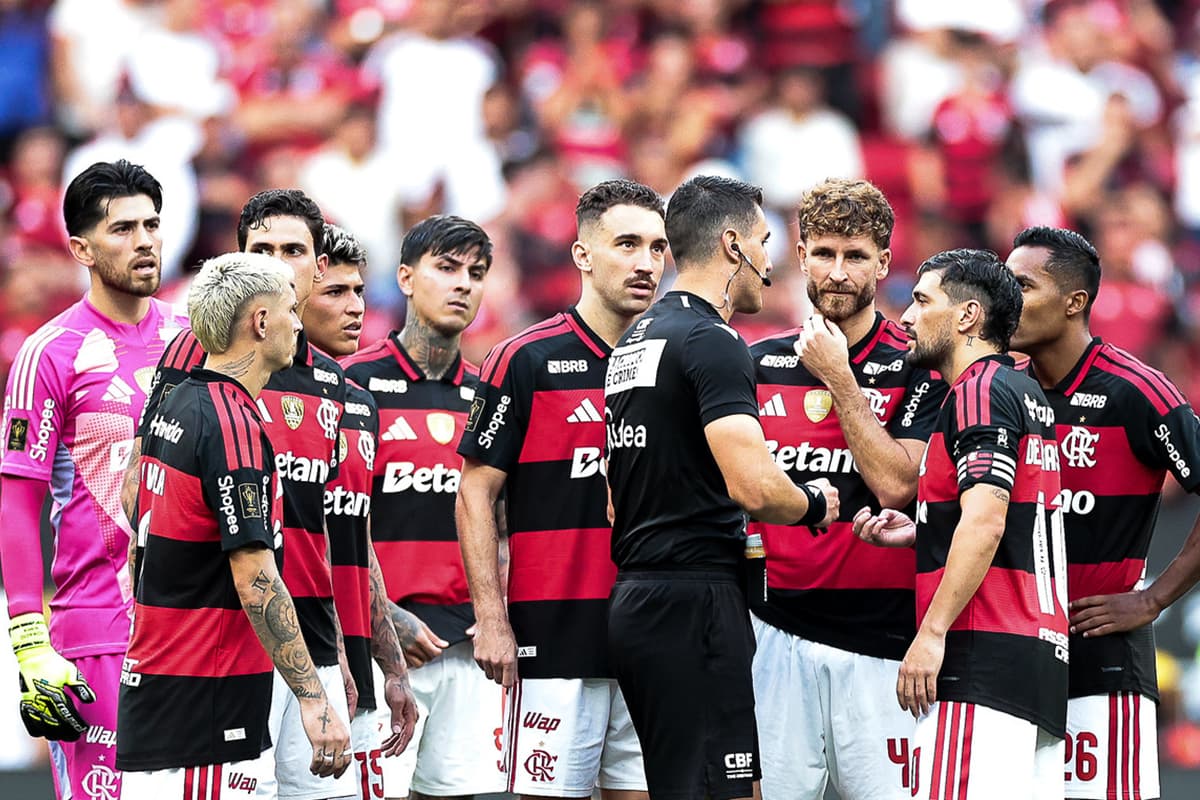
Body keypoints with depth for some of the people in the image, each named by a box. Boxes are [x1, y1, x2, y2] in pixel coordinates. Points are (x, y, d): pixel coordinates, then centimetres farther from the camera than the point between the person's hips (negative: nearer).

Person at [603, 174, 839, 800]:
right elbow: (752, 485, -22)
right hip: (695, 604, -10)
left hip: (636, 601, 10)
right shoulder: (713, 342, -12)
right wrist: (815, 504, -2)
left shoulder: (633, 342, 18)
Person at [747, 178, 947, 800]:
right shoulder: (758, 363, 11)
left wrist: (839, 379, -10)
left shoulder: (920, 368, 1)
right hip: (774, 634, 3)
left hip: (880, 637, -3)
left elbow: (895, 485, -12)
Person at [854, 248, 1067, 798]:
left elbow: (985, 521, -19)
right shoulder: (1025, 393, 23)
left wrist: (932, 633, -20)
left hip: (984, 651, -10)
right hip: (1040, 656, 10)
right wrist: (918, 534, 20)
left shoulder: (980, 391, -7)